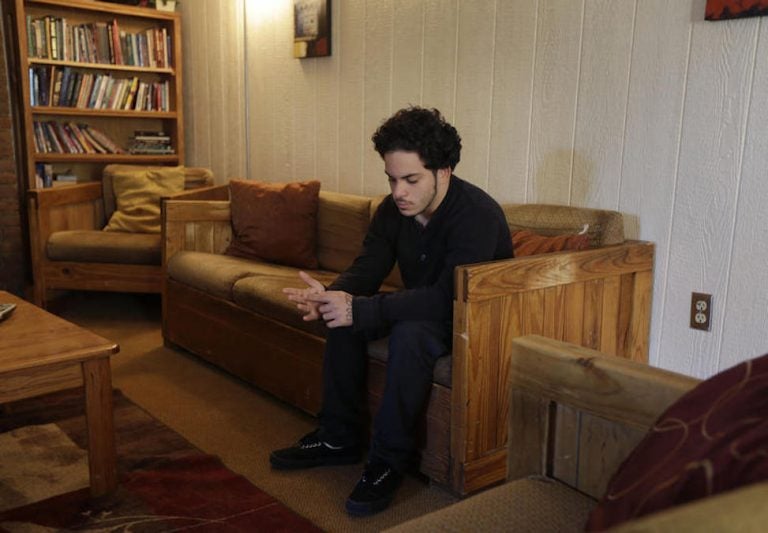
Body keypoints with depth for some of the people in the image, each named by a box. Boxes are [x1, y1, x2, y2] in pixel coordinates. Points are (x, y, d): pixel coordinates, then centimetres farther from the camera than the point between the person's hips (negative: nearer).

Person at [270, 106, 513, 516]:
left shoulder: (477, 215, -29)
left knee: (410, 331, -35)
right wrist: (330, 296, -30)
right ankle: (339, 438, 2)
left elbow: (448, 299, -37)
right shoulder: (393, 209, -6)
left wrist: (360, 309, -40)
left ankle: (390, 461, -19)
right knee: (343, 316, -9)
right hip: (424, 308, 8)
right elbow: (366, 271, -6)